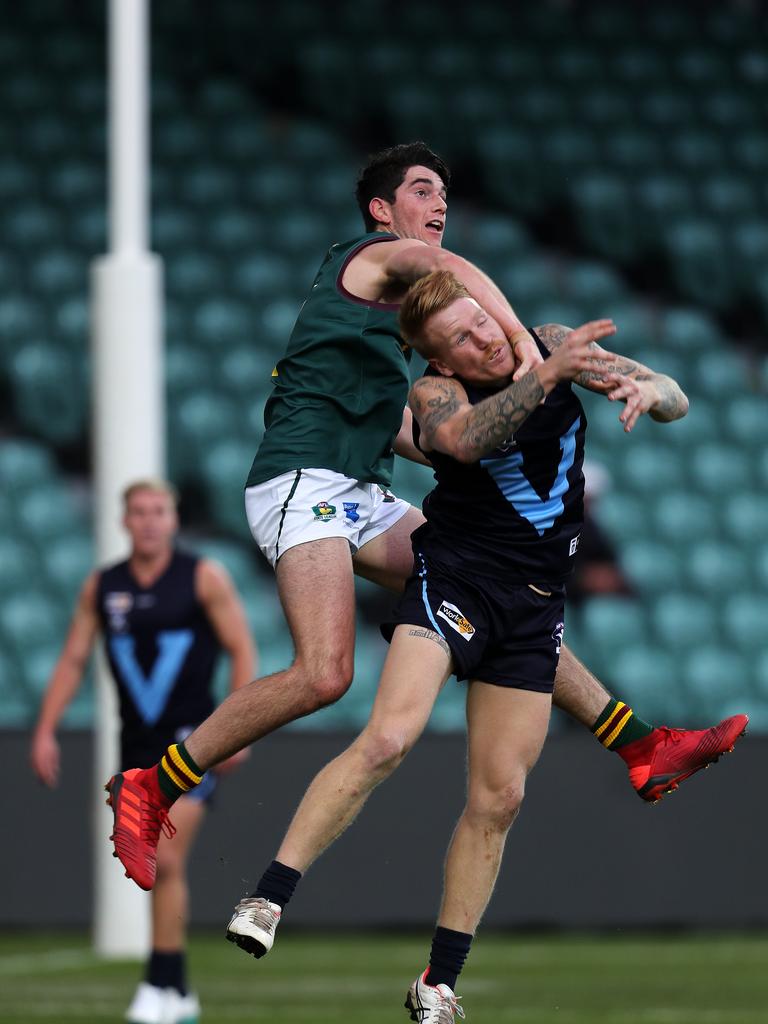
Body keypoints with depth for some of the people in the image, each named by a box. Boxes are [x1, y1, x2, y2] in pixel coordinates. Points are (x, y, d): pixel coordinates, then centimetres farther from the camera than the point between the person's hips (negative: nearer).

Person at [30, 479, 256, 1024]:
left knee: (167, 861, -15)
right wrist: (46, 730, 3)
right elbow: (73, 661, 11)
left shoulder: (203, 577, -3)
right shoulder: (101, 587, 8)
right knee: (158, 870, 8)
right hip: (137, 742, 4)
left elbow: (243, 651, -3)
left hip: (191, 738, -4)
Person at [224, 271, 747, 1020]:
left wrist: (644, 390, -18)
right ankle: (266, 902, -23)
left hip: (535, 603, 5)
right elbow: (463, 437, -36)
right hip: (455, 579, -4)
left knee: (498, 798, 2)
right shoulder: (436, 393, -11)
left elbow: (677, 400, 5)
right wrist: (547, 376, -43)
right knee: (388, 740, -26)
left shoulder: (551, 344, 2)